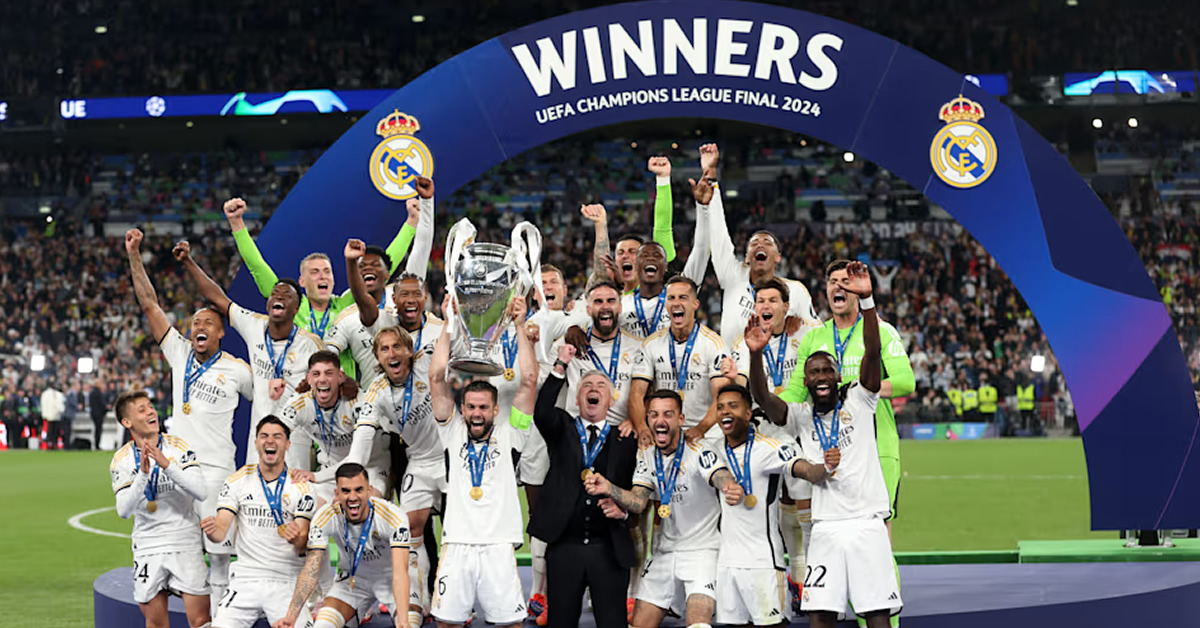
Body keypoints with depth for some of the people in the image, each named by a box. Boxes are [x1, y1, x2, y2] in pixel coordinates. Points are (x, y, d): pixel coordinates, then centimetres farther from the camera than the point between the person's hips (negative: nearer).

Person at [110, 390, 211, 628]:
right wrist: (143, 474, -24)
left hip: (186, 545, -1)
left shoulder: (179, 447, -3)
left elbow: (200, 492, -15)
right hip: (148, 550, 1)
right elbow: (123, 510, -12)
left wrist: (166, 465, -24)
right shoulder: (122, 460, -1)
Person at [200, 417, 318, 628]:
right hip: (245, 577, 1)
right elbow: (221, 532, -2)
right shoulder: (237, 481, 3)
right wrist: (212, 530, -26)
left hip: (286, 583, -1)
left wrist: (296, 539, -29)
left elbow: (303, 546, -5)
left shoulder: (301, 487, -2)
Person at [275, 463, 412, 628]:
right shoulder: (325, 517, -22)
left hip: (388, 578, -1)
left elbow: (400, 572, -36)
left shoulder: (393, 516, -28)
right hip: (352, 579, 2)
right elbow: (311, 569, -24)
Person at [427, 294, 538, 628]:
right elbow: (437, 378, 8)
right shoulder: (453, 433, 12)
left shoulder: (508, 435, 10)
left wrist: (520, 325, 4)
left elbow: (529, 381, 4)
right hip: (457, 546, 1)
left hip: (499, 546, -1)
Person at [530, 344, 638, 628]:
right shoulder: (562, 429, 10)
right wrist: (560, 367, -19)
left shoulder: (625, 439, 10)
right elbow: (542, 413, -12)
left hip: (610, 550, 0)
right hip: (564, 548, 0)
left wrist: (622, 506, -12)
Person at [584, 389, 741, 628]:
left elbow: (722, 478, -33)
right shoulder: (646, 457, 4)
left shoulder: (697, 453, -14)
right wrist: (608, 489, -26)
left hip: (702, 551, -6)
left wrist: (732, 489, -58)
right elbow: (637, 502, -6)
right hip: (665, 552, 6)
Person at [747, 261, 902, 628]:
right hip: (825, 526, 2)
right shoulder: (801, 416, 12)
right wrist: (755, 354, -24)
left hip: (867, 522, -2)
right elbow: (762, 397, -5)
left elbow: (872, 353, -10)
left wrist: (866, 299, -24)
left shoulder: (858, 402, 5)